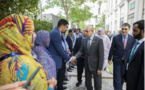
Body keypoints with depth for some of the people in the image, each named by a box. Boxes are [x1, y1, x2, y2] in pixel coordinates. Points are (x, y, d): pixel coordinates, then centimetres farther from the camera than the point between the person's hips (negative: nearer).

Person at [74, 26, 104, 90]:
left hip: (95, 66, -4)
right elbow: (81, 51, 4)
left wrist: (100, 68, -14)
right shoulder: (84, 40, 4)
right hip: (87, 65, 5)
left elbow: (101, 55, -13)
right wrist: (75, 57, -15)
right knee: (87, 83, 18)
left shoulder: (99, 40, -12)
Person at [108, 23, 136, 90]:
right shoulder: (116, 38, -9)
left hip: (127, 61, 2)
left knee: (122, 76, 16)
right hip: (117, 60, -2)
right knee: (117, 76, 3)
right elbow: (112, 49, -3)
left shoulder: (132, 39, -5)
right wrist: (109, 59, 0)